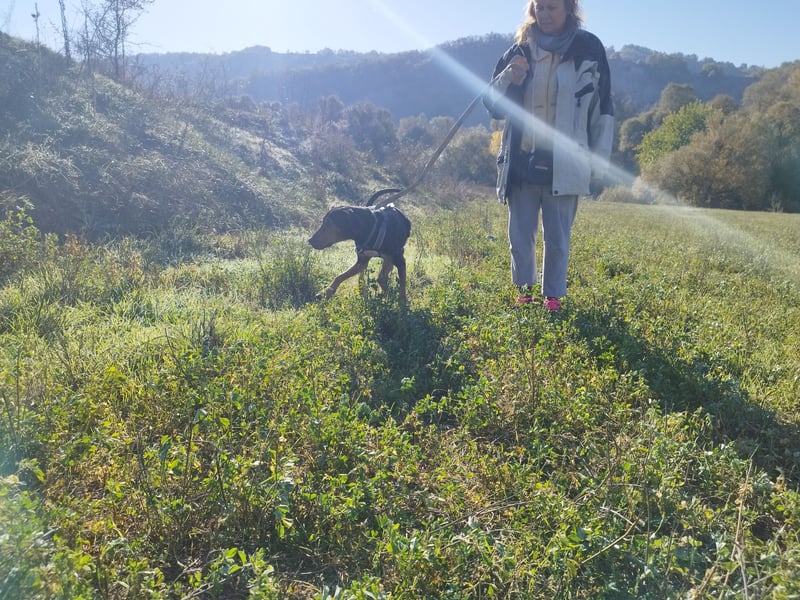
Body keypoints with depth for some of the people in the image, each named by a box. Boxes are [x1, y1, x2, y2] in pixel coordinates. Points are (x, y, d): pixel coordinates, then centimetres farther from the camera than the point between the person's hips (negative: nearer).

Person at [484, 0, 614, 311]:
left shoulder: (589, 48, 2)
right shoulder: (521, 48, 7)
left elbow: (602, 108, 4)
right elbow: (493, 105, 9)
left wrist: (597, 160, 0)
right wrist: (509, 79, -12)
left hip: (564, 164, -2)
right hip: (521, 161, 2)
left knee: (557, 238, 4)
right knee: (520, 236, 6)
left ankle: (553, 296, 18)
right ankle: (524, 292, 22)